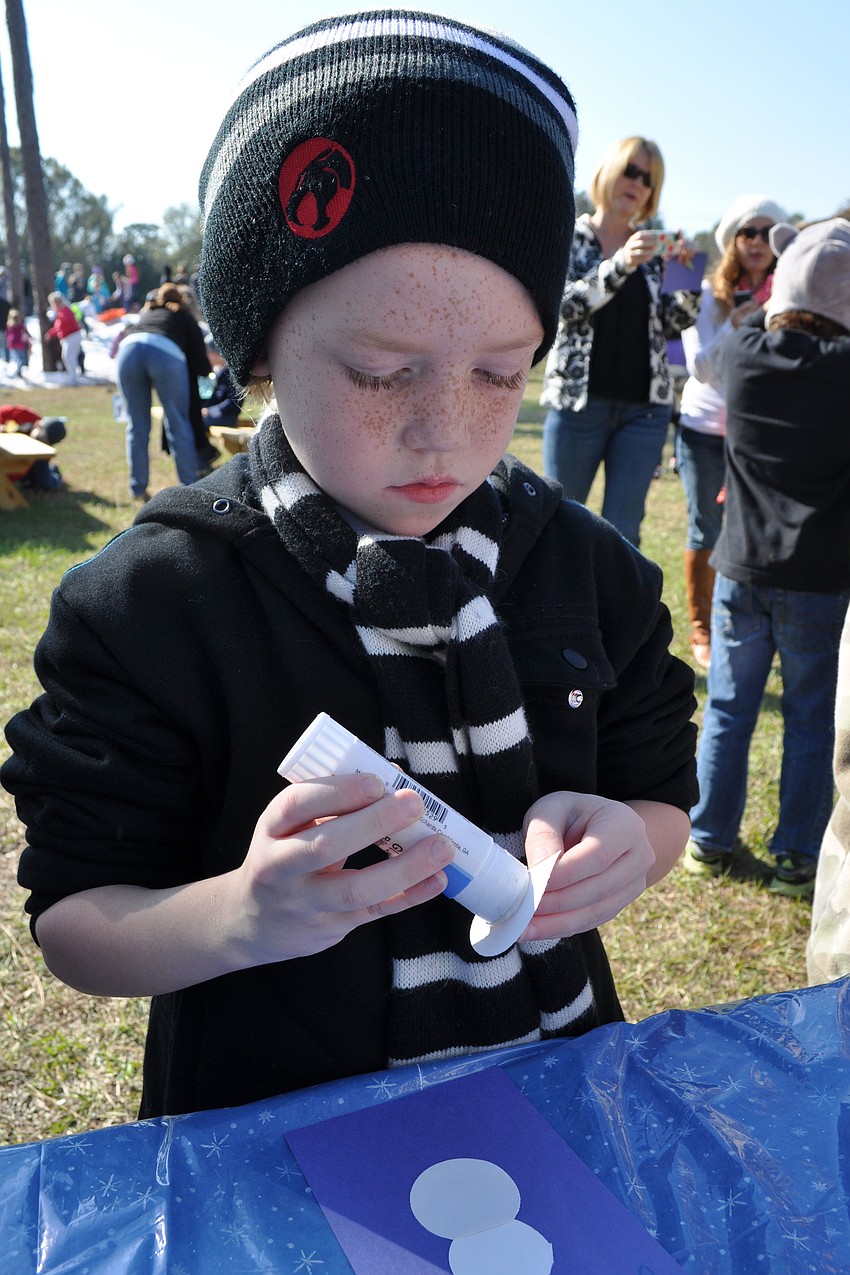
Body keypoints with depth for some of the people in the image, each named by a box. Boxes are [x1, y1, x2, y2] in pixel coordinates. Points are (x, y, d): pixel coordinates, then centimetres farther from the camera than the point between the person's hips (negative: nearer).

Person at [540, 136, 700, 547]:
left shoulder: (652, 246, 13)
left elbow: (674, 322, 12)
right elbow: (564, 304, -14)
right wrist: (621, 264, -25)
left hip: (645, 406, 3)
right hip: (578, 401, -3)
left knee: (622, 530, 0)